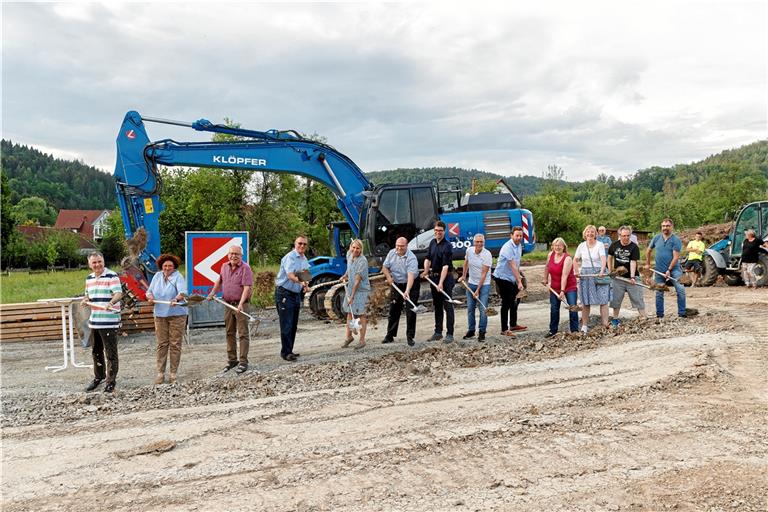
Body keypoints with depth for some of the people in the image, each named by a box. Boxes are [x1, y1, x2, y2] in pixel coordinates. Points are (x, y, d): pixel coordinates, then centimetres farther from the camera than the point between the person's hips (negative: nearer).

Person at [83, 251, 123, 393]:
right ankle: (98, 377, 33)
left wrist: (111, 303, -38)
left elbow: (119, 293, -19)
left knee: (110, 353, -2)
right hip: (94, 321, 7)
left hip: (109, 321, -7)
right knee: (96, 351, 17)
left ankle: (111, 381, 7)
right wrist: (86, 299, 3)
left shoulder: (112, 276, -9)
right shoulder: (89, 278, 14)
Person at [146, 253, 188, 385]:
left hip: (177, 315, -3)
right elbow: (149, 291, 12)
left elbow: (182, 291, -22)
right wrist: (150, 297, -11)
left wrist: (177, 299, -43)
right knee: (161, 344, 3)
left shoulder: (178, 277, -6)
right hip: (160, 315, 3)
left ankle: (173, 374, 8)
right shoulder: (157, 276, 9)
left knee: (175, 344, 1)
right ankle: (160, 373, 8)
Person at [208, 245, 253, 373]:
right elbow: (219, 281, 27)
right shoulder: (224, 266, 9)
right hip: (228, 304, 7)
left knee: (242, 333, -4)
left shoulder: (245, 268, -12)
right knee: (229, 333, 12)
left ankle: (243, 362, 1)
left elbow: (247, 287, -21)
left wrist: (241, 303, -30)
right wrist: (213, 293, 17)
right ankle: (232, 360, 22)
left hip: (241, 304, -7)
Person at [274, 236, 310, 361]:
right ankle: (285, 352, -3)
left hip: (296, 294, 9)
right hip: (284, 293, -9)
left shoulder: (304, 259, 13)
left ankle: (289, 351, 21)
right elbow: (290, 275, -30)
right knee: (286, 325, -8)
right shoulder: (290, 257, -15)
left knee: (293, 325, 12)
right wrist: (300, 281, -48)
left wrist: (305, 285, 3)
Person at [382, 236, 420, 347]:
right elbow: (385, 267, 6)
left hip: (411, 285, -5)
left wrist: (407, 291, -46)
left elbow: (411, 275, -35)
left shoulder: (411, 258, -24)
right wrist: (388, 277, -14)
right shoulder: (391, 253, -5)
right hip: (396, 284, 5)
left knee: (410, 312, -5)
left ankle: (410, 337, 4)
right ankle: (390, 335, 20)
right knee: (393, 310, 10)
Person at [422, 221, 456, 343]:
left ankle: (449, 334, -2)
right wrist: (426, 271, -1)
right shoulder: (432, 243, 9)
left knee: (447, 306, -5)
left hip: (446, 278, -7)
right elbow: (428, 258, 17)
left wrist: (441, 283, -30)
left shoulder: (447, 246, -15)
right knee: (437, 306, 13)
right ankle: (438, 333, 21)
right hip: (434, 277, 7)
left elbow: (445, 266, -23)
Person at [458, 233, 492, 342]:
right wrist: (463, 276, 16)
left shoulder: (487, 255, -17)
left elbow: (484, 274, -18)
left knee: (483, 309, -7)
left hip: (484, 284, -5)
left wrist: (478, 290, -18)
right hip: (471, 283, 5)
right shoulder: (469, 250, -3)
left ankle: (482, 332, 3)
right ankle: (471, 330, 21)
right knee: (470, 308, 9)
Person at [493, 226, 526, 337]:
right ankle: (504, 329, 2)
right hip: (502, 277, -9)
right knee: (506, 303, -5)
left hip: (512, 278, 9)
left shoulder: (519, 245, 5)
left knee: (514, 301, 18)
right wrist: (519, 282, -31)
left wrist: (519, 276, 17)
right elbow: (512, 266, -28)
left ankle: (513, 325, 33)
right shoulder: (508, 247, -24)